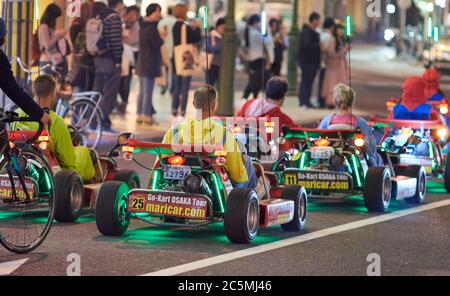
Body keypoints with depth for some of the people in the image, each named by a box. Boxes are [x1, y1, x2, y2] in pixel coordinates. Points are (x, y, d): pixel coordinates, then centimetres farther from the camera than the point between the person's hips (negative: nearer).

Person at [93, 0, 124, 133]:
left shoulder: (101, 17, 12)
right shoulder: (114, 18, -14)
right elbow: (116, 41, -20)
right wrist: (118, 61, -14)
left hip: (99, 58, 9)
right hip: (111, 61, -9)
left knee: (97, 91, 13)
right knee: (109, 93, -4)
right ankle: (104, 123, -5)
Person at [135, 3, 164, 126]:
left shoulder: (143, 26, 12)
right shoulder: (152, 28, -17)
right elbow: (156, 44, -21)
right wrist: (162, 38, -4)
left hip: (141, 64, 9)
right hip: (150, 64, -9)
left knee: (142, 91, 14)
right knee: (148, 91, -5)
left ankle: (140, 115, 18)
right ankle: (146, 115, -3)